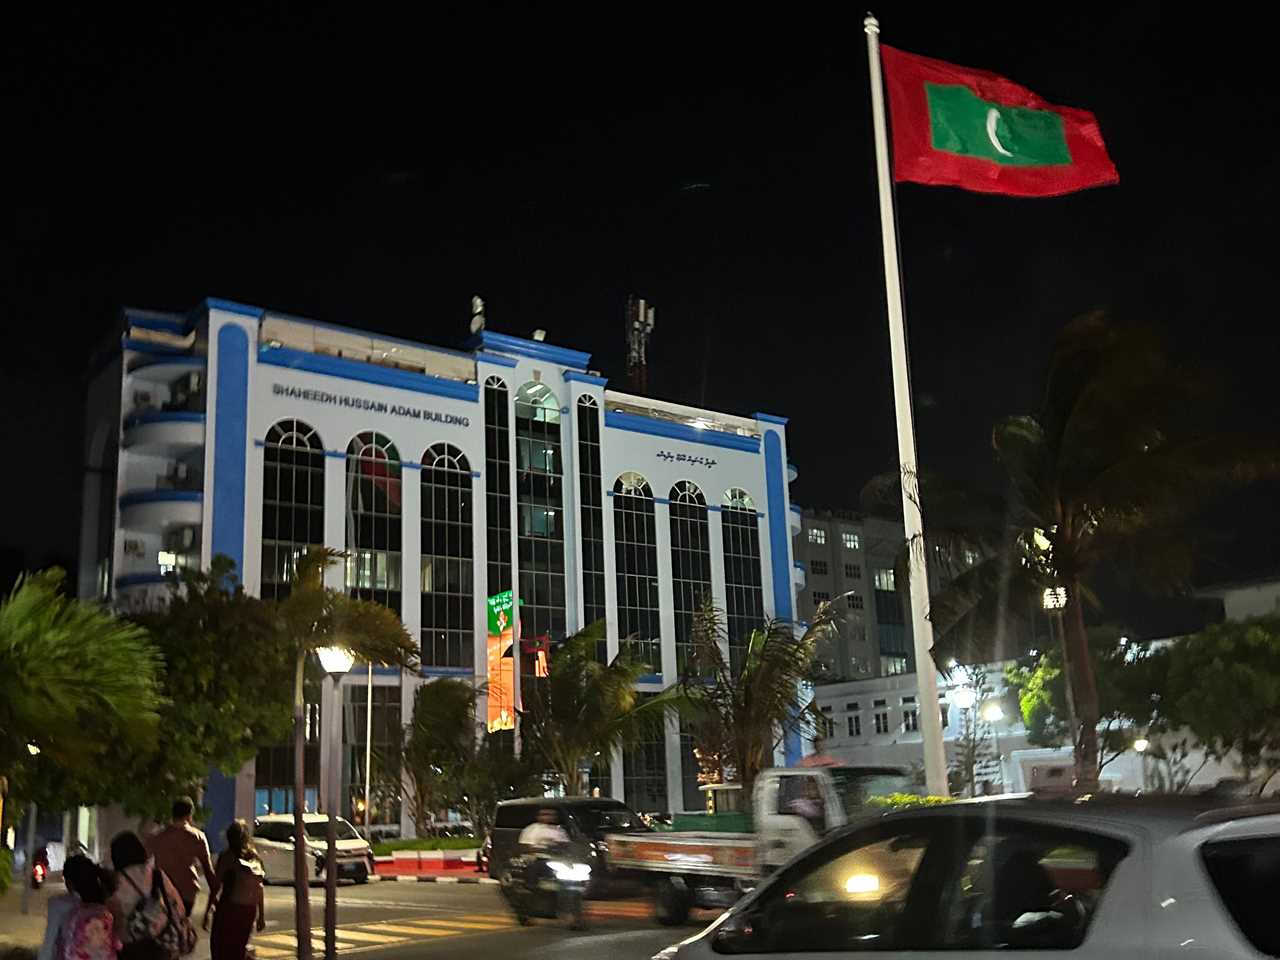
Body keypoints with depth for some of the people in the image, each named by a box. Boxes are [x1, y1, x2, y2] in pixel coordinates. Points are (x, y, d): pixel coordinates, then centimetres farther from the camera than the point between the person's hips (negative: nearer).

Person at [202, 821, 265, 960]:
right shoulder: (255, 857, 7)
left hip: (228, 908, -4)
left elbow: (216, 886, -9)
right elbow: (259, 888, 8)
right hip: (249, 910, 5)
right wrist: (261, 915, 13)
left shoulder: (227, 856, -5)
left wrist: (207, 912, -6)